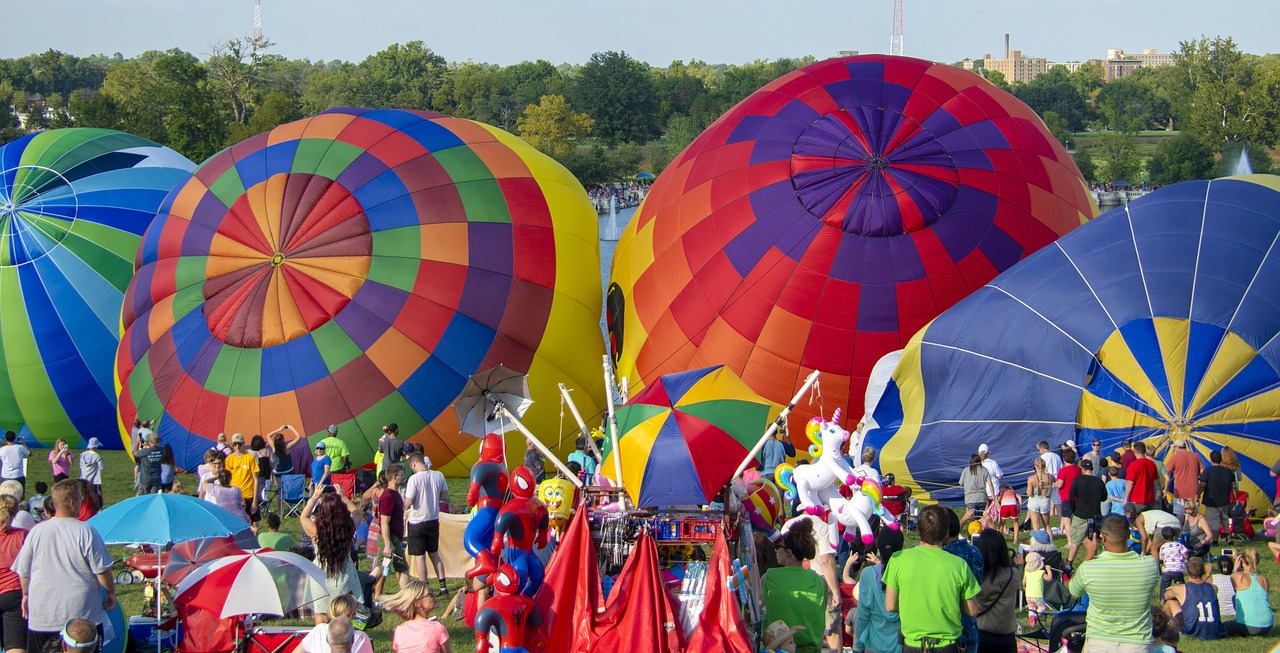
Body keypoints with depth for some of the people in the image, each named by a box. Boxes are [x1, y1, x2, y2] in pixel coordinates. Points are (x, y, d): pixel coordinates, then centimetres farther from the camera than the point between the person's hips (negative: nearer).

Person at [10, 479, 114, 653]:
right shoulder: (86, 532, -11)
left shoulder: (37, 532, -2)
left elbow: (23, 570, 8)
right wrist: (111, 593, 10)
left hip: (42, 616, 3)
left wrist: (26, 594, 25)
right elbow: (102, 571, -8)